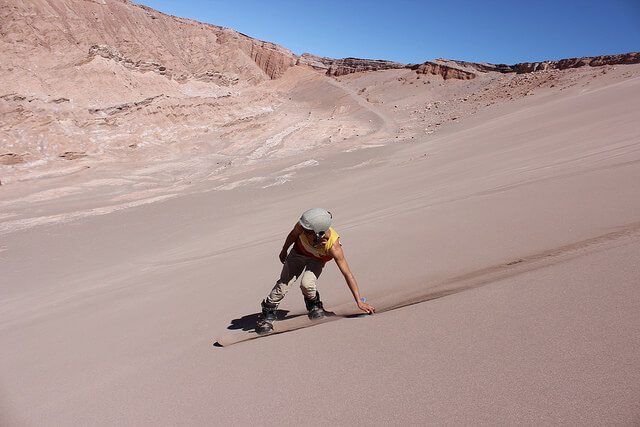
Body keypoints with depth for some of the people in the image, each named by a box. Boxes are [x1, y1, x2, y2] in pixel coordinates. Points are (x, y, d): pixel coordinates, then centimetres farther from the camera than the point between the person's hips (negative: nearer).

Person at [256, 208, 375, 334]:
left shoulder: (333, 246, -41)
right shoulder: (302, 226, -36)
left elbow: (348, 274, -33)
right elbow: (293, 235, -10)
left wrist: (359, 301, -31)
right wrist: (284, 251, 8)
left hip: (317, 260, -2)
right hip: (298, 252, 2)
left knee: (306, 284, -26)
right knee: (283, 285, -9)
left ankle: (314, 306, 7)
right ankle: (267, 315, 13)